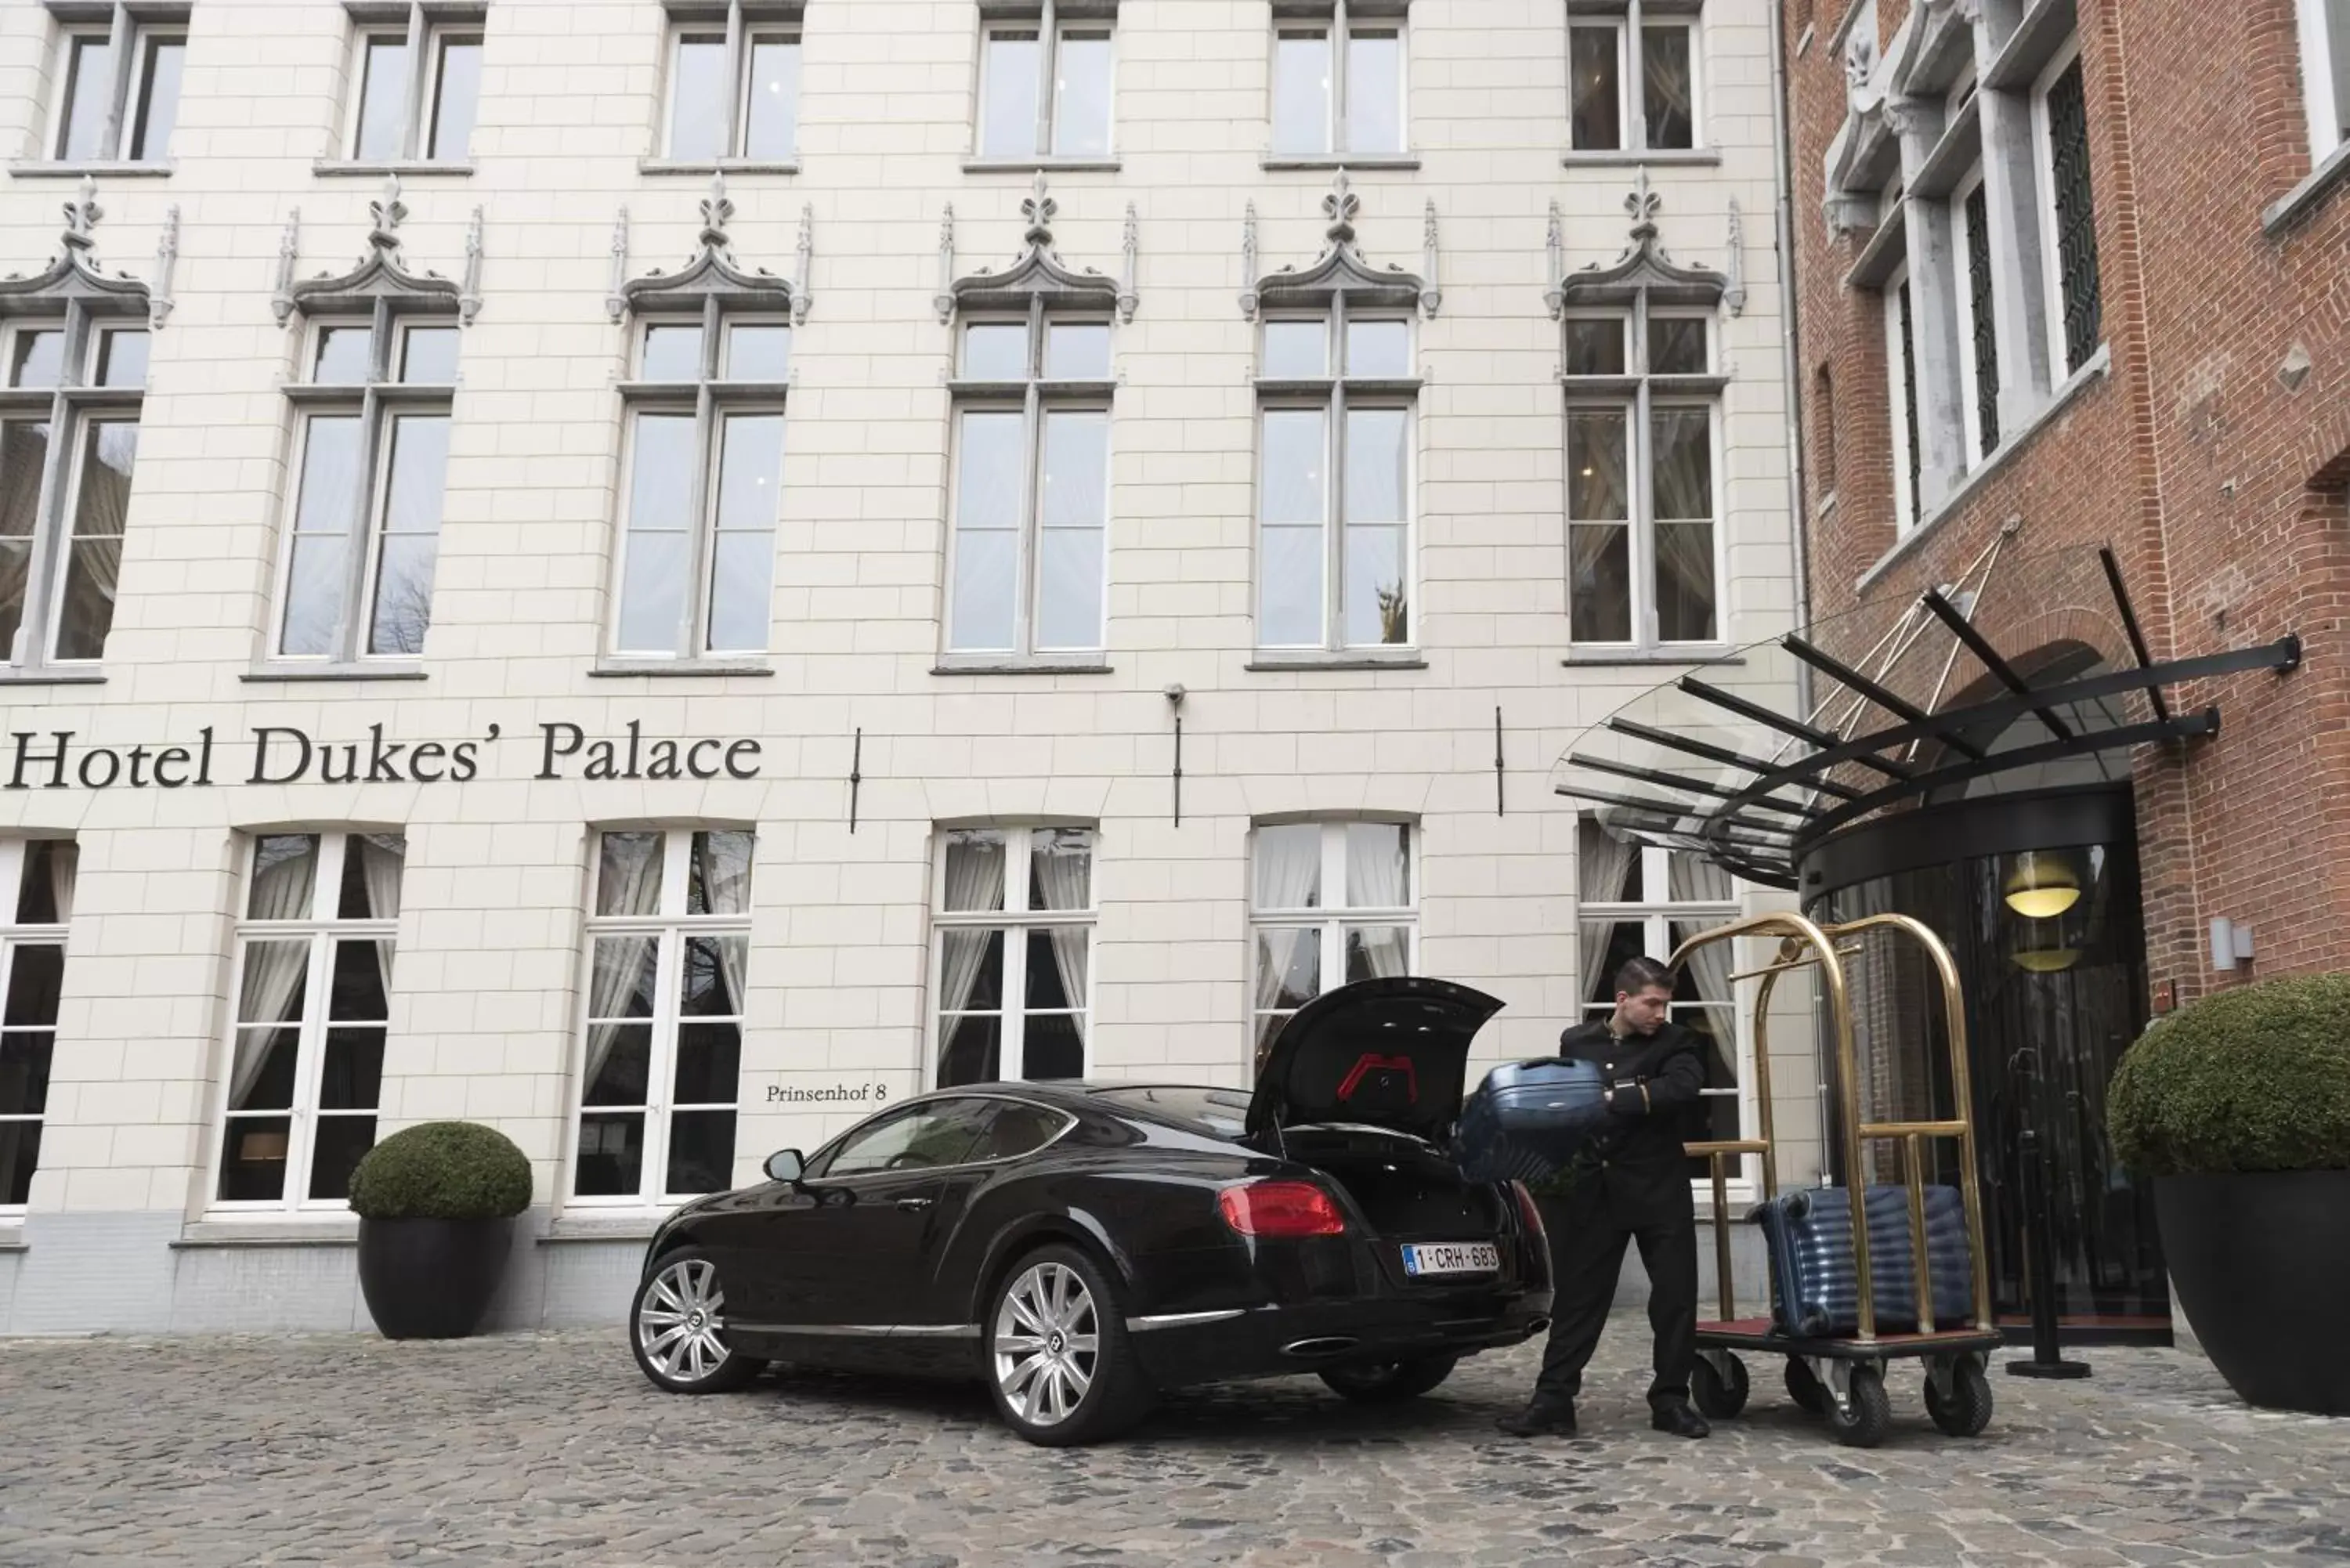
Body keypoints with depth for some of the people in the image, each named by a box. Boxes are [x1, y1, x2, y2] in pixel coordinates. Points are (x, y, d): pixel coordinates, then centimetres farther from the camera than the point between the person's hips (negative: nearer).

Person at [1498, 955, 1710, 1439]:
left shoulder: (1676, 1042, 2)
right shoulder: (1576, 1042, 11)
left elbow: (1680, 1088, -18)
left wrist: (1611, 1097, -25)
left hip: (1658, 1188, -1)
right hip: (1592, 1188, 1)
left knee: (1675, 1295, 3)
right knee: (1577, 1295, 3)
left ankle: (1670, 1400, 16)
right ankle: (1553, 1400, 6)